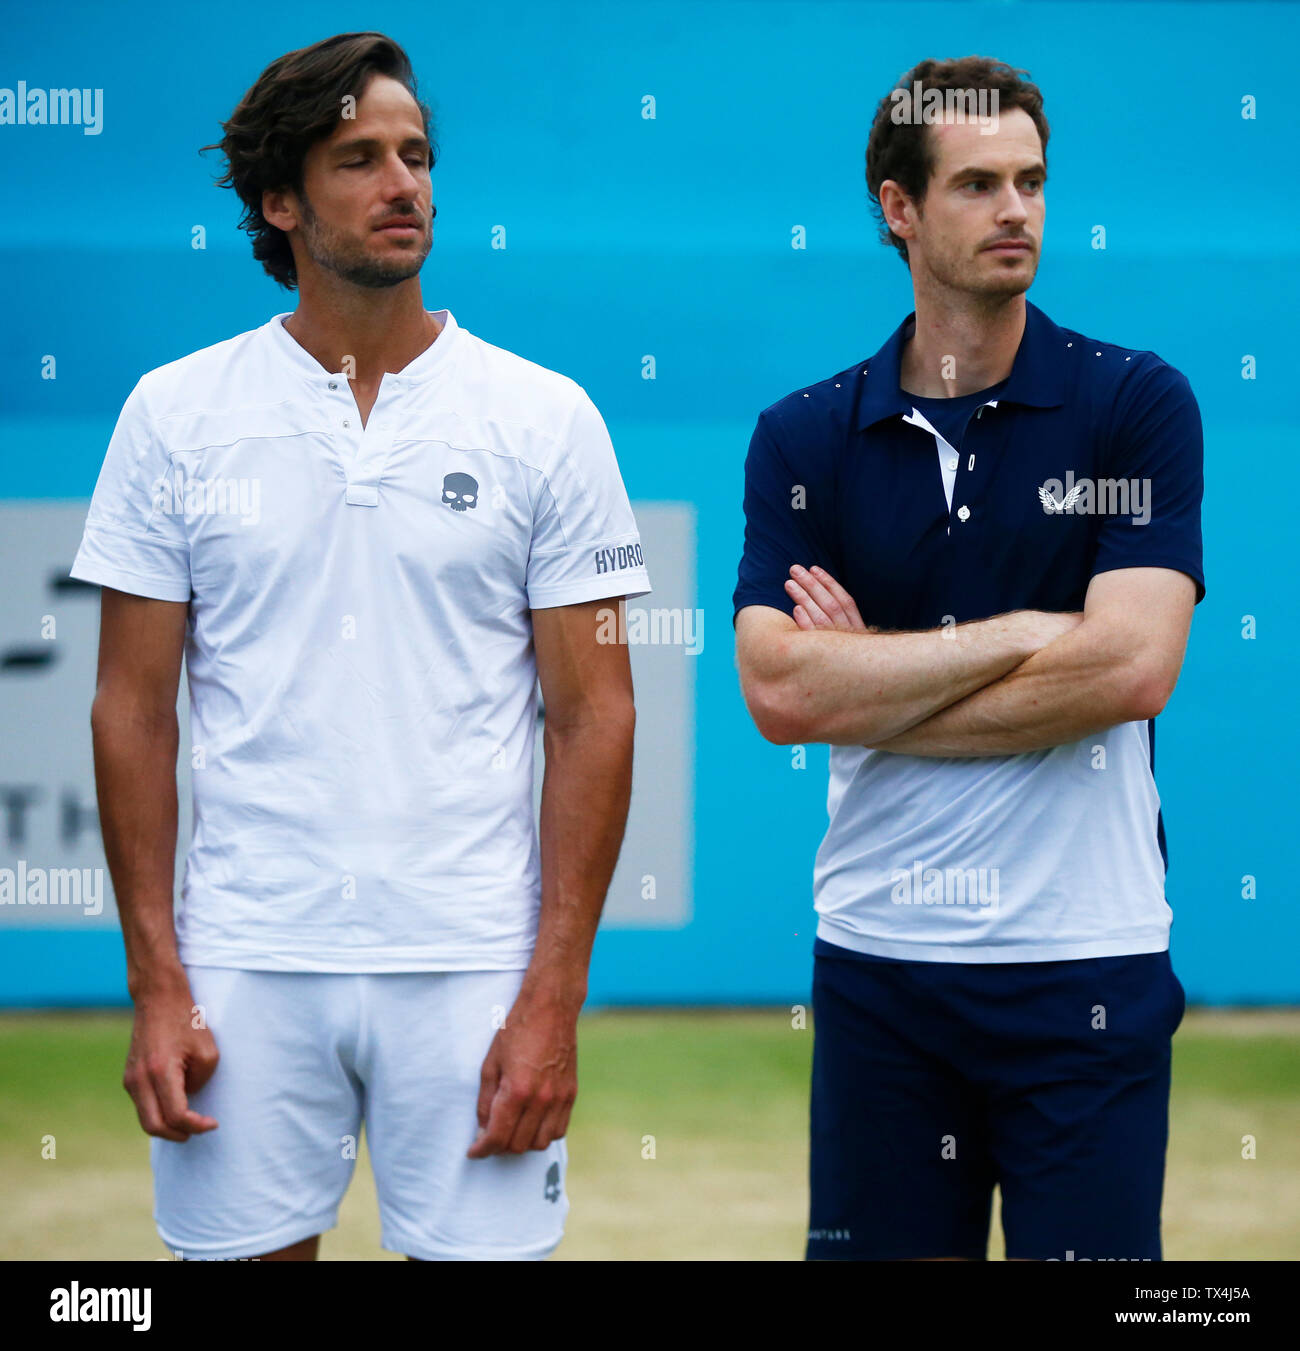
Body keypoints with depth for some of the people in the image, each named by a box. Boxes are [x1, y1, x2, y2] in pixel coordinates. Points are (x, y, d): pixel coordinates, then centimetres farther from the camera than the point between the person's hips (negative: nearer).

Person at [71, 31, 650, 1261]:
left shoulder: (546, 418, 2)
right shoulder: (175, 413, 4)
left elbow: (591, 721, 1)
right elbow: (134, 712, 5)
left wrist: (554, 998, -6)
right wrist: (155, 986, -2)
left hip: (469, 966, 0)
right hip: (245, 966, 1)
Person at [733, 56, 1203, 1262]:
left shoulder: (1136, 404, -2)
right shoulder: (804, 438, 4)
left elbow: (1131, 667, -14)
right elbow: (779, 691, -10)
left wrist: (873, 677, -9)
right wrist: (1018, 634, -14)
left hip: (1084, 961, -2)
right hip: (877, 959, 2)